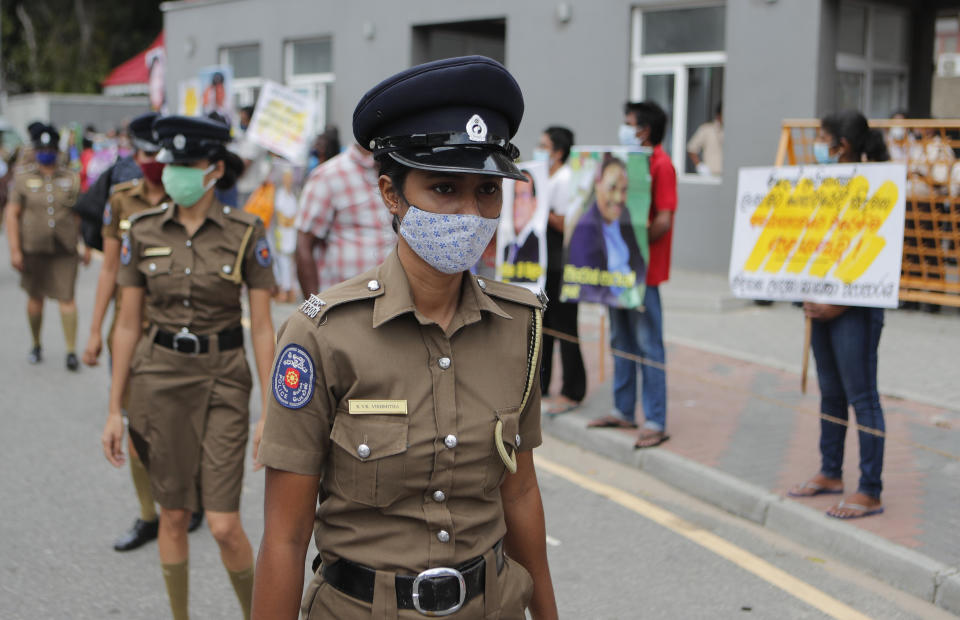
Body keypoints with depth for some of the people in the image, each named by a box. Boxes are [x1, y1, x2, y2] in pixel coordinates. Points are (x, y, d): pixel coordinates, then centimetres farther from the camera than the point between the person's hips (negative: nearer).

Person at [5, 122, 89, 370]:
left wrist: (87, 247, 9)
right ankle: (36, 346, 27)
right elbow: (11, 214, 0)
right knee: (35, 298, 10)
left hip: (65, 249, 0)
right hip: (33, 249, 0)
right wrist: (14, 250, -7)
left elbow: (80, 214, 11)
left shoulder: (71, 178, 6)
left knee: (67, 298, -6)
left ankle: (71, 351, -4)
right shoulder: (23, 177, 3)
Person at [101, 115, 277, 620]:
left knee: (224, 525, -4)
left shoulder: (245, 234, -5)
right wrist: (115, 410, 4)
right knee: (173, 514, 10)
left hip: (223, 381, -2)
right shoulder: (143, 232, 0)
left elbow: (262, 327, -4)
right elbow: (127, 325, 4)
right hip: (158, 379, 2)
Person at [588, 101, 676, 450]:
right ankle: (623, 411, 24)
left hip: (644, 268, -9)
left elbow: (663, 220, -18)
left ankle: (656, 423, -1)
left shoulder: (660, 164, -11)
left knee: (648, 344, -6)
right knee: (621, 339, 14)